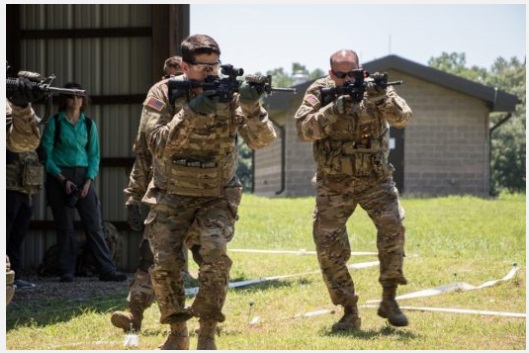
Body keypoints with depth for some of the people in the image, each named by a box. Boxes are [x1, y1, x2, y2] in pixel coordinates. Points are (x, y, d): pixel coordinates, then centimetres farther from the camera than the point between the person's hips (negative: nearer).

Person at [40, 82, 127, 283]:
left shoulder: (89, 124, 9)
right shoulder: (54, 123, 0)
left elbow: (94, 155, 10)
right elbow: (46, 155, -3)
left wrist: (88, 181, -5)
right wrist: (63, 180, -13)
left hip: (83, 176, 2)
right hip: (58, 178, -2)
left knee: (94, 224, -4)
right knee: (64, 227, -1)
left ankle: (106, 270, -6)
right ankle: (66, 272, 4)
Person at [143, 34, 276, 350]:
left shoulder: (230, 93, -9)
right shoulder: (163, 95, -10)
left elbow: (261, 140, -18)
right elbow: (159, 146, -21)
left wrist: (252, 109, -38)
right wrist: (189, 114, -33)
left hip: (217, 197, 0)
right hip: (172, 196, 1)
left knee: (215, 254, -24)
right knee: (165, 264, -12)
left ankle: (207, 336, -12)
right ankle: (178, 335, 10)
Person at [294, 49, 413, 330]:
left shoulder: (373, 87, -5)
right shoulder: (319, 92, -6)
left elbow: (402, 118, -20)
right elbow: (304, 130, -20)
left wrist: (381, 98, -38)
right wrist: (334, 109, -31)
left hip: (374, 178, -1)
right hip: (334, 183, 1)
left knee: (392, 225, -23)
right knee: (328, 246, -7)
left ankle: (389, 299, -11)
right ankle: (349, 312, 6)